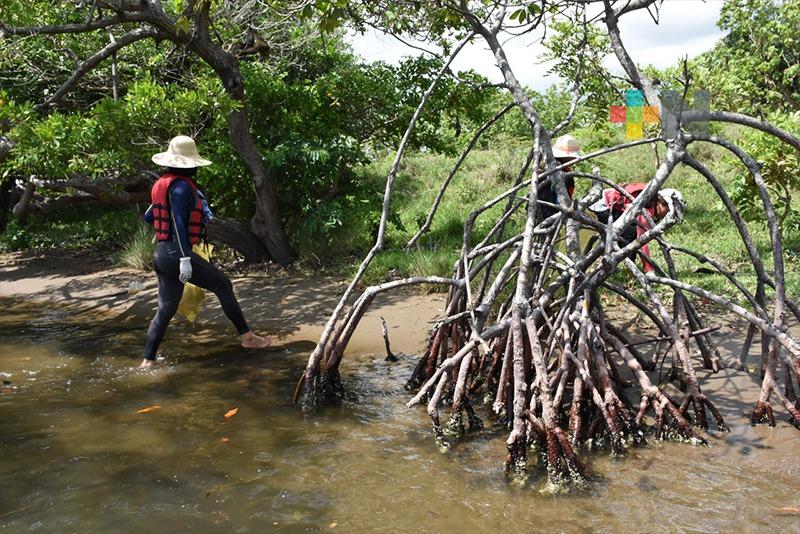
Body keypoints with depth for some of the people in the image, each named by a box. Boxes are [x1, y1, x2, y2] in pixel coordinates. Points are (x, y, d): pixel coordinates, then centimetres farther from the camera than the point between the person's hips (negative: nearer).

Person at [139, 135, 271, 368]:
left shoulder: (162, 184, 16)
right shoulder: (181, 185, -12)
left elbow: (148, 217, 25)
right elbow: (179, 223, -21)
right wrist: (185, 258, -25)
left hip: (161, 254, 9)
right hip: (176, 253, -9)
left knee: (165, 309, 10)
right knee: (223, 285, 2)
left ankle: (147, 361, 10)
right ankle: (248, 337, 8)